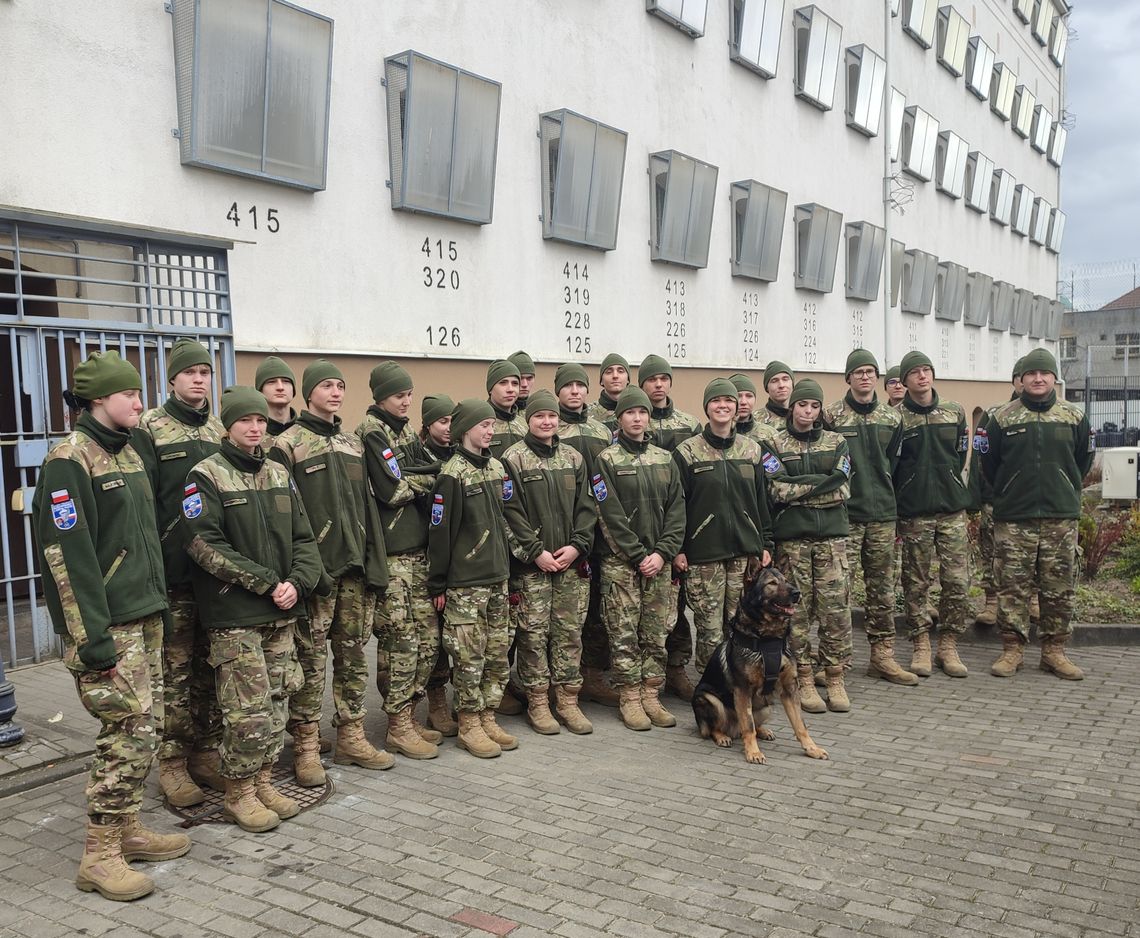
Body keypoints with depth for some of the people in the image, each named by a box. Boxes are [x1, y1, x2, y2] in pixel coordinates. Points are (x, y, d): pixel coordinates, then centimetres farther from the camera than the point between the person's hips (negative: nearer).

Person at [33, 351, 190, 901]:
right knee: (130, 731, -7)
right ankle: (99, 856, 5)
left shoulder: (129, 454, 14)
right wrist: (91, 637, -20)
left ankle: (127, 829, 26)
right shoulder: (70, 460, -13)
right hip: (108, 625, -9)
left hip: (145, 615, 9)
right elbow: (66, 553, -18)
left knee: (146, 727, 13)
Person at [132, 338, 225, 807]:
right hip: (173, 576, -5)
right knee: (175, 673, 1)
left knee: (212, 670, 11)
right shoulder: (150, 429, -4)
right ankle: (172, 764, 13)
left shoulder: (219, 429, 13)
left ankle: (207, 753, 23)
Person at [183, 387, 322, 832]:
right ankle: (238, 794, 13)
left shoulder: (279, 474, 12)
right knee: (248, 709, -4)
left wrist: (297, 582, -8)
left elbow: (304, 539, 11)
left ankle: (263, 782, 26)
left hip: (281, 612, 6)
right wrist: (267, 582, -17)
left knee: (277, 703, 11)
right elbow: (204, 545, -15)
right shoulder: (207, 476, -6)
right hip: (234, 616, -6)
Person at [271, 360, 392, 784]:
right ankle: (306, 746, 9)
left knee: (353, 654, 11)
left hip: (357, 570, 6)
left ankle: (351, 736, 21)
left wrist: (375, 560, 12)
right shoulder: (289, 444, -2)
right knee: (310, 659, -1)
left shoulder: (353, 443, 16)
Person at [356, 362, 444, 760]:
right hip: (391, 552, -8)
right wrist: (425, 478, -3)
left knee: (428, 637, 10)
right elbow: (391, 490, -16)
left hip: (419, 548, 8)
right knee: (402, 640, -4)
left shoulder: (405, 432, 18)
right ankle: (398, 727, 8)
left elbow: (436, 470, 9)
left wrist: (409, 477, -9)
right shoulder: (372, 432, -7)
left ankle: (409, 715, 22)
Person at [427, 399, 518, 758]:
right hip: (465, 583, -7)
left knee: (498, 654, 11)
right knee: (470, 657, 0)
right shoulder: (452, 474, -12)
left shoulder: (497, 467, 10)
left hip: (498, 578, 7)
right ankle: (469, 726, 12)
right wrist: (437, 584, -10)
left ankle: (487, 718, 22)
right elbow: (440, 532, -12)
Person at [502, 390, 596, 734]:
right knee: (534, 632, 0)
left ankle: (568, 699, 17)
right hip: (531, 563, -4)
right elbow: (512, 511, -8)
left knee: (570, 631, 7)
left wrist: (577, 545, -4)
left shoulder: (574, 458, 12)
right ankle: (537, 702, 12)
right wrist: (536, 551, -13)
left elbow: (585, 506, 9)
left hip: (572, 562, 4)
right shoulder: (514, 459, -2)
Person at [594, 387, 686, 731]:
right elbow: (611, 516, -9)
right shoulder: (607, 460, -3)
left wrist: (662, 553, -7)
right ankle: (630, 699, 9)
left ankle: (651, 696, 16)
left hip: (658, 560, 4)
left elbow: (676, 510, 6)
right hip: (619, 563, -4)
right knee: (624, 633, 0)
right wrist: (639, 556, -13)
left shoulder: (665, 460, 11)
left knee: (656, 633, 7)